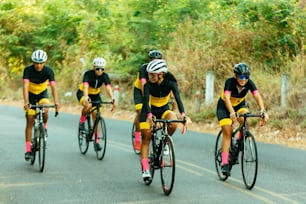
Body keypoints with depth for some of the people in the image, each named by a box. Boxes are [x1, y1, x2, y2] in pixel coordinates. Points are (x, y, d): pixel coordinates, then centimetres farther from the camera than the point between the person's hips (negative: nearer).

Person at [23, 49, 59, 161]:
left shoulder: (48, 71, -22)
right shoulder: (28, 70, -24)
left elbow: (53, 87, -30)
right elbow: (25, 86, -35)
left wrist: (56, 102, -44)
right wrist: (26, 102, -48)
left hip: (43, 94, 0)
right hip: (31, 95, 0)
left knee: (45, 111, -30)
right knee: (30, 122, -5)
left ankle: (44, 126, 2)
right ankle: (28, 150, -1)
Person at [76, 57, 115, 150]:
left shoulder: (105, 76, -19)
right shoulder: (88, 74, -28)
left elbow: (108, 87, -33)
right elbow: (85, 86, -42)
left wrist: (112, 99, -50)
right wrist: (86, 97, -60)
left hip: (95, 95, 3)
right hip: (82, 93, -3)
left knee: (96, 116, -9)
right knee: (88, 105, -36)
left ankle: (96, 141, -2)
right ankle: (82, 121, -7)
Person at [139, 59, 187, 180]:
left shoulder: (170, 83, -23)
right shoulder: (148, 84, -24)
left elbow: (178, 99, -35)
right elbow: (146, 100, -37)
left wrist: (183, 115, -52)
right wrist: (150, 116, -56)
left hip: (164, 110, 0)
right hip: (148, 111, 0)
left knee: (173, 124, -30)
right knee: (146, 138, -7)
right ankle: (145, 169, 0)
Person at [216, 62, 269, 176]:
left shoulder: (249, 83, -24)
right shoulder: (230, 82, -31)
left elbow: (257, 96, -36)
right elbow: (226, 98, -46)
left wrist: (263, 111, -54)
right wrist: (232, 112, -63)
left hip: (240, 104, 3)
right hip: (224, 106, -3)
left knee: (244, 119, -30)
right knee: (227, 132, -15)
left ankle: (240, 140, -3)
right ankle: (224, 163, -12)